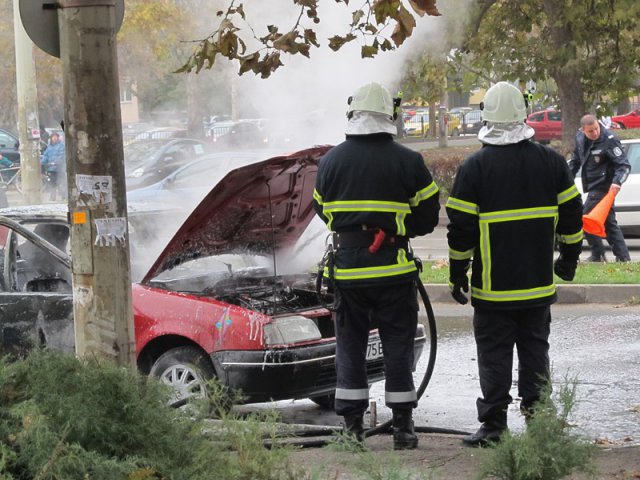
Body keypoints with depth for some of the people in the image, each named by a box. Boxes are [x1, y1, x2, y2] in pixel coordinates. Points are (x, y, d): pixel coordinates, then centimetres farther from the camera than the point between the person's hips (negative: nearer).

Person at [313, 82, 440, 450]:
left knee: (350, 345, 10)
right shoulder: (409, 161, -5)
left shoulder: (332, 160, 3)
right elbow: (428, 217, 0)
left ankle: (353, 426, 10)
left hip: (346, 268, 2)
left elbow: (322, 211, 13)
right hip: (393, 268, -2)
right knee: (398, 346, 6)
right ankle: (403, 426, 8)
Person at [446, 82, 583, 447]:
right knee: (535, 349, 12)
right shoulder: (551, 161, 1)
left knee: (494, 354, 2)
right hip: (539, 284, 3)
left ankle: (494, 425, 2)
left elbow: (460, 228, -7)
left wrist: (458, 274, 3)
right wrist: (569, 257, 21)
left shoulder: (475, 167, -9)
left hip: (493, 287, -3)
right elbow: (572, 215, 8)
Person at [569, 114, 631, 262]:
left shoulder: (609, 140, -17)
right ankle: (623, 257, 15)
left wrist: (617, 181, -32)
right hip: (593, 187, 8)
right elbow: (575, 159, 22)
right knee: (609, 223, 11)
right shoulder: (580, 138, 5)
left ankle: (597, 255, 3)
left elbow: (624, 165, -17)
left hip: (602, 187, -8)